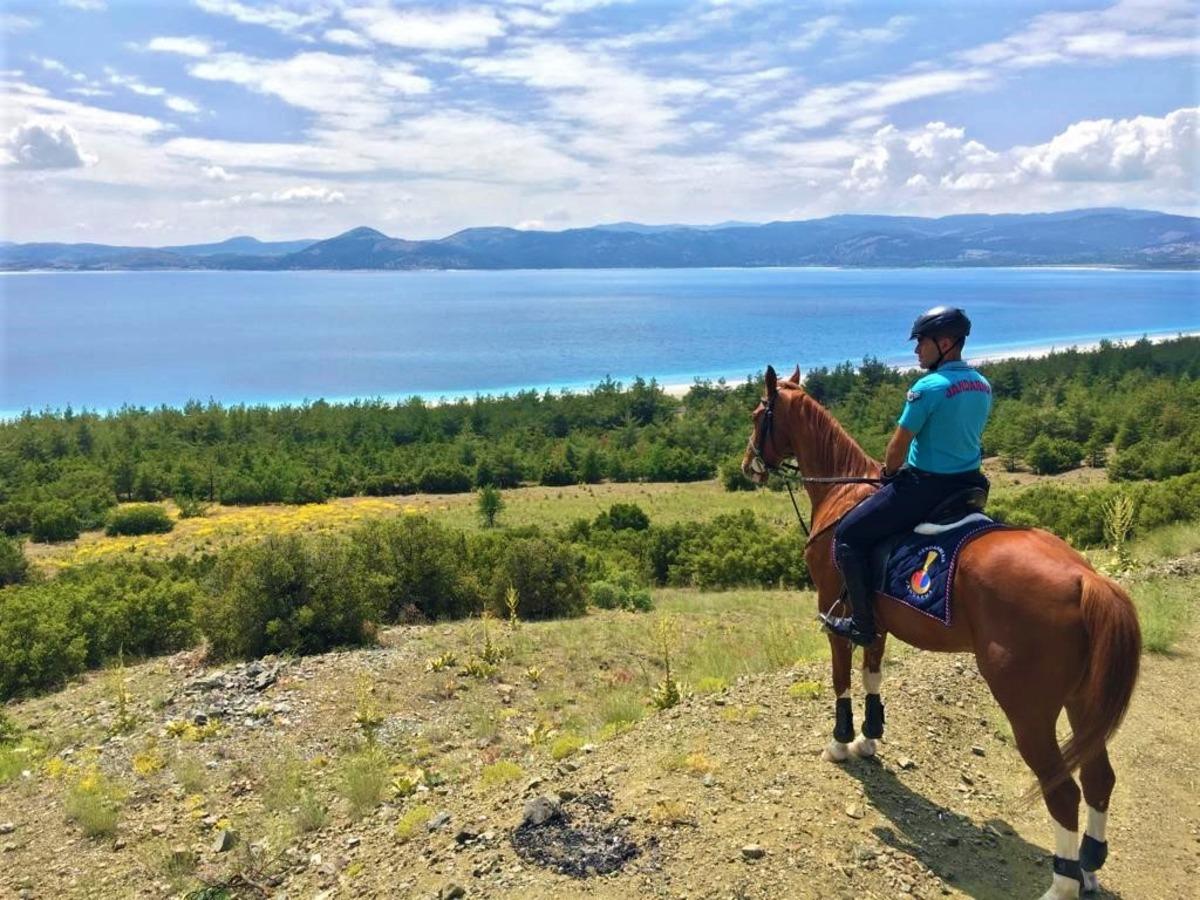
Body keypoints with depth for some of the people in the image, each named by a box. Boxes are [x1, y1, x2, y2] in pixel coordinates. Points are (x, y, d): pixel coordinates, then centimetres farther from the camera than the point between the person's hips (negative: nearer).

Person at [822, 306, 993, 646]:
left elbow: (899, 445, -13)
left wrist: (888, 473, 8)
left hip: (925, 487, -9)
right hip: (968, 483, 9)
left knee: (847, 536, 2)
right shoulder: (983, 387, 6)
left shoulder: (928, 387, -19)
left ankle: (863, 624, 4)